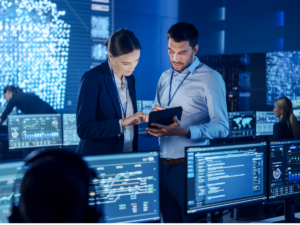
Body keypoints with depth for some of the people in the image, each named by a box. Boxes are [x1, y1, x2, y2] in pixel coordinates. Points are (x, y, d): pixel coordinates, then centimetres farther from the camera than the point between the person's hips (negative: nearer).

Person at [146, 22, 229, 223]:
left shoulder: (210, 78, -8)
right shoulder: (165, 77, 12)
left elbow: (222, 127, -14)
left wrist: (185, 132, -29)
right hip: (164, 165, 6)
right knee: (170, 221, 13)